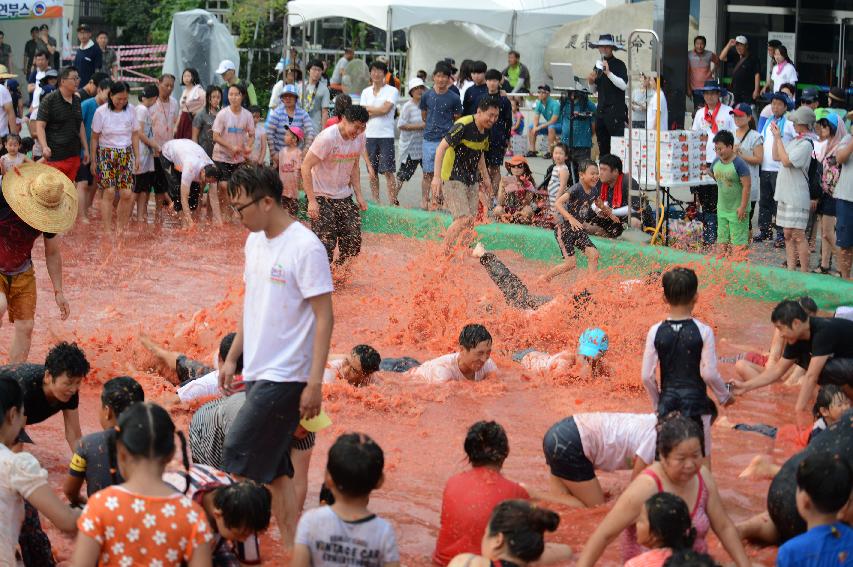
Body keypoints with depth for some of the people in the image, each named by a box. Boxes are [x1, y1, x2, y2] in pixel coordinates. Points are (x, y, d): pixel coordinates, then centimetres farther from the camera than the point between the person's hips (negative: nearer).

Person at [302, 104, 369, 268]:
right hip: (322, 197, -6)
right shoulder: (327, 138, -23)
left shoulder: (359, 137, -2)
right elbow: (306, 166, -20)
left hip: (344, 196, 6)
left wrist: (358, 195, 6)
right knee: (325, 243, -11)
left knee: (353, 241, 4)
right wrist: (312, 201, -23)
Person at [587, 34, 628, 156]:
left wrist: (608, 73, -21)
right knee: (602, 143, 8)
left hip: (616, 110, -7)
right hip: (601, 109, 7)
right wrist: (591, 82, 1)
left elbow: (624, 85, -16)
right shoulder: (598, 65, 16)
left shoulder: (619, 64, -3)